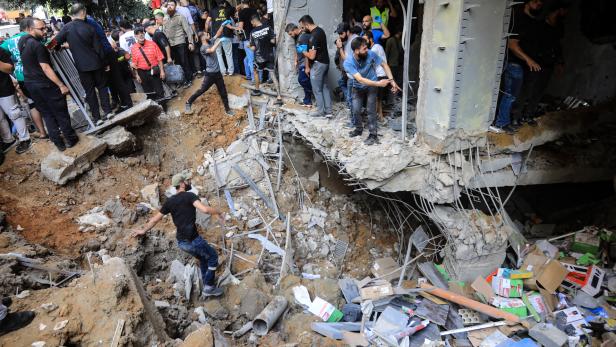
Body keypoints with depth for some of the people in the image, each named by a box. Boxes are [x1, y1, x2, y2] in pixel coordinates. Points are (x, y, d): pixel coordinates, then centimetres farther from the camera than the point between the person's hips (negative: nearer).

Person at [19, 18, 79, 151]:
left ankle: (58, 142, 15)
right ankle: (70, 139, 14)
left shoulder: (22, 42, 7)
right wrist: (61, 85, -22)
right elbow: (46, 68, -23)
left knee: (47, 114, 13)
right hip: (46, 85, -8)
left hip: (30, 84, 8)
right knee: (61, 113, 5)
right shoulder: (37, 45, -19)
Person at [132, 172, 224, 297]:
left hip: (181, 242, 7)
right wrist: (217, 212, -9)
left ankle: (206, 286, 36)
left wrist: (143, 230, 32)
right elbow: (205, 209, -29)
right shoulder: (189, 196, -13)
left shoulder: (169, 201, 8)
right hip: (193, 240, -7)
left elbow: (155, 219, 16)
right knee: (213, 257, 14)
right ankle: (209, 287, 15)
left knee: (203, 259, 28)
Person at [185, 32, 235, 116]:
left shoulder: (210, 43, 8)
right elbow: (212, 50, -32)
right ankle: (188, 103, 15)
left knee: (223, 92, 11)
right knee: (202, 90, -2)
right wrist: (219, 41, -23)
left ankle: (227, 109, 23)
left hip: (217, 72, 7)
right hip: (210, 74, -7)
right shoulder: (203, 48, -13)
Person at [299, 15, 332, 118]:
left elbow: (312, 56, -25)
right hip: (325, 62, 9)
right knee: (325, 87, 14)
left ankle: (320, 111, 15)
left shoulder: (313, 36, -22)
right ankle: (328, 111, 18)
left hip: (318, 64, -9)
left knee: (317, 89, 4)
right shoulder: (320, 30, 8)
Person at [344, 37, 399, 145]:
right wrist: (378, 83, -37)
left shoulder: (370, 54, -23)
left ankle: (373, 135, 1)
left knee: (370, 110, -9)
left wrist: (391, 80, -20)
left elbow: (384, 65, -10)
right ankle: (359, 129, 27)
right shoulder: (348, 63, -28)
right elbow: (360, 79, -33)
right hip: (357, 88, 1)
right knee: (355, 110, -1)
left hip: (371, 86, -1)